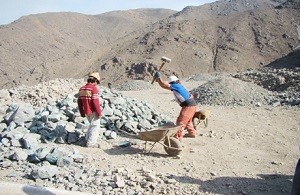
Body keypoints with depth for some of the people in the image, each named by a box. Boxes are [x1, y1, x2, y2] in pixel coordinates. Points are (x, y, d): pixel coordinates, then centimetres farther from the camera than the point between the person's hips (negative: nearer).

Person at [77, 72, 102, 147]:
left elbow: (79, 102, 8)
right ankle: (91, 143, 6)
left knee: (92, 124, 26)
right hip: (93, 112, -7)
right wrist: (99, 113, -13)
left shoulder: (82, 89, 5)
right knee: (95, 126, 5)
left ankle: (88, 138, 30)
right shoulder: (93, 88, -18)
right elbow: (95, 102, -22)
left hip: (87, 112, 7)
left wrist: (82, 113, 16)